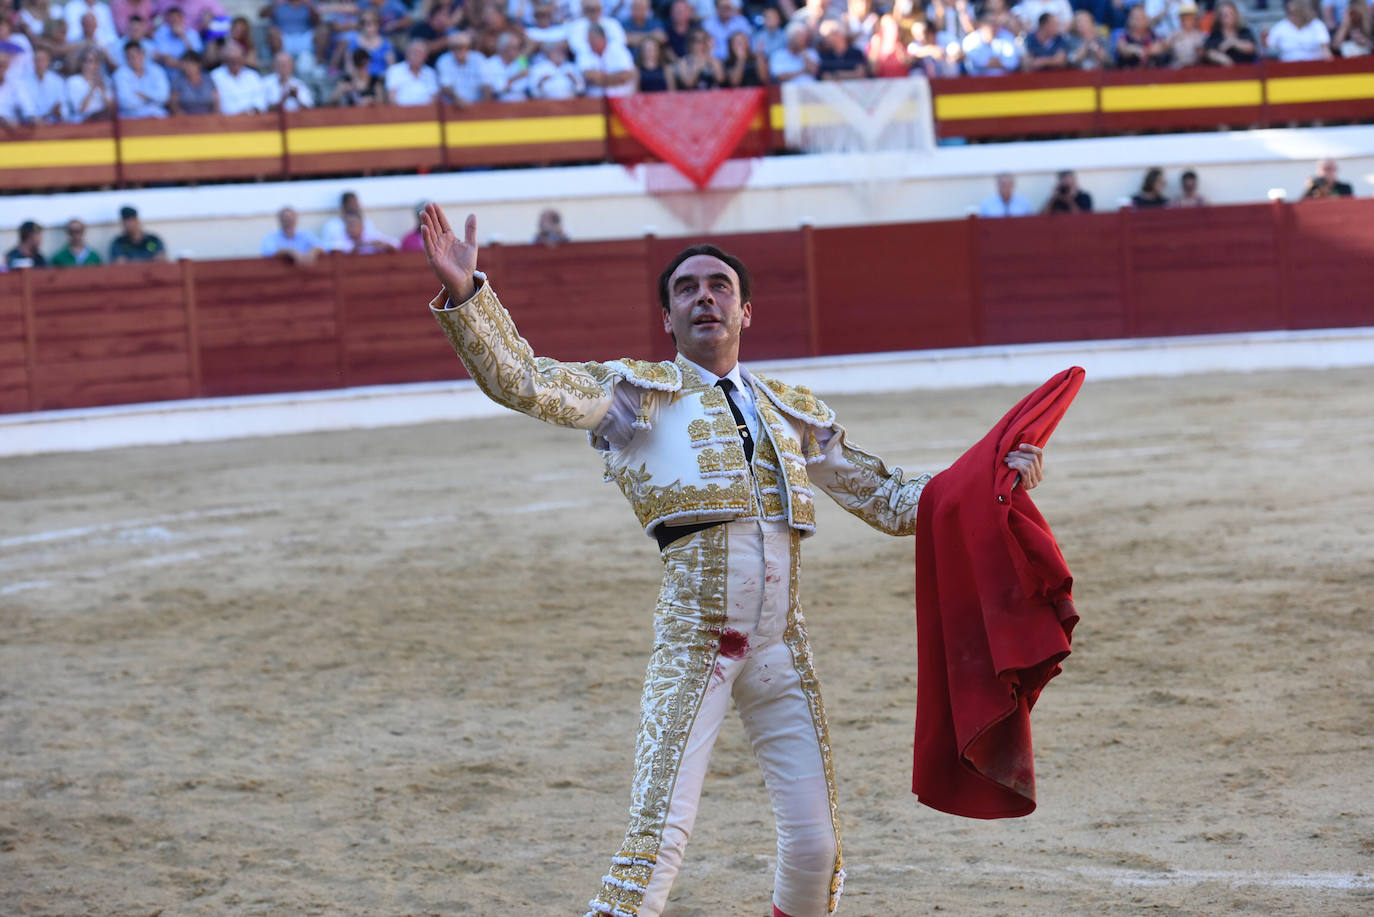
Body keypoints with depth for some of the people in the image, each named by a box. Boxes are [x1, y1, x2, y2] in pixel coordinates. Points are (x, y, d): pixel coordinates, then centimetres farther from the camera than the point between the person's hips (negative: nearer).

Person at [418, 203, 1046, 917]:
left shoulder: (793, 413, 18)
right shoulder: (639, 393, 7)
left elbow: (890, 502, 23)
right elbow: (523, 383, -7)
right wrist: (465, 294, -21)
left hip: (781, 647, 4)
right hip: (692, 644, -4)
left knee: (815, 843, 4)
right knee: (661, 830, -16)